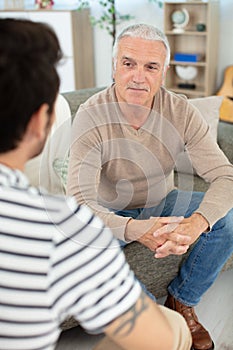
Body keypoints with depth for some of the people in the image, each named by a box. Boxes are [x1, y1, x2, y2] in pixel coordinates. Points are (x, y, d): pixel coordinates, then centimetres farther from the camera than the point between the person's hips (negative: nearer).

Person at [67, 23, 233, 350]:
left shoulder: (181, 111, -17)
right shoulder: (91, 116, -25)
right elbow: (79, 201, -32)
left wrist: (197, 222, -43)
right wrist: (135, 229, -52)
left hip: (162, 203, 3)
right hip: (112, 211, -2)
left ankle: (182, 301, 4)